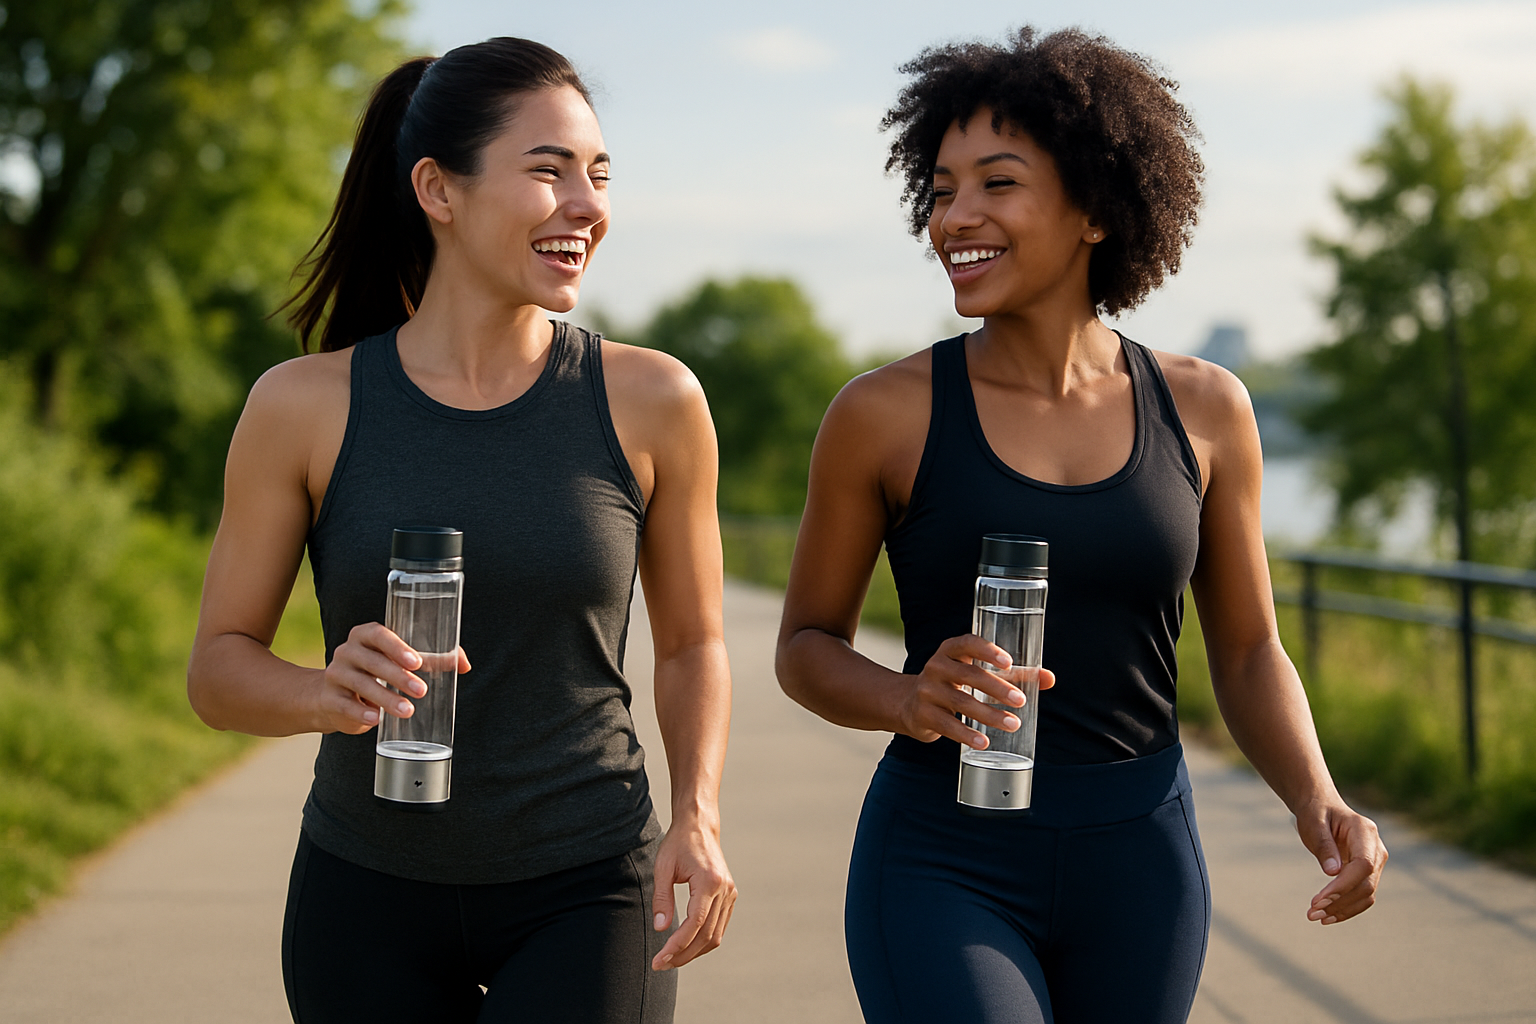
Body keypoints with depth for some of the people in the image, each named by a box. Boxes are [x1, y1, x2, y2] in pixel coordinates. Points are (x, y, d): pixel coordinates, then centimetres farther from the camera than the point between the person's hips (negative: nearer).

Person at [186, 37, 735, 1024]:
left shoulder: (651, 402, -6)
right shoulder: (303, 406, -7)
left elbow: (693, 643, 6)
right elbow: (218, 667, -2)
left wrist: (698, 817, -11)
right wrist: (328, 693, -24)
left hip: (587, 899, -1)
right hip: (371, 904, 1)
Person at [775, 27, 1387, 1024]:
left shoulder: (1201, 409, 0)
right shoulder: (886, 415, -7)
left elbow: (1248, 653, 8)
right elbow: (807, 645, 3)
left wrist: (1318, 804, -9)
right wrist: (910, 701, -18)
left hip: (1137, 870, 3)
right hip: (944, 870, -3)